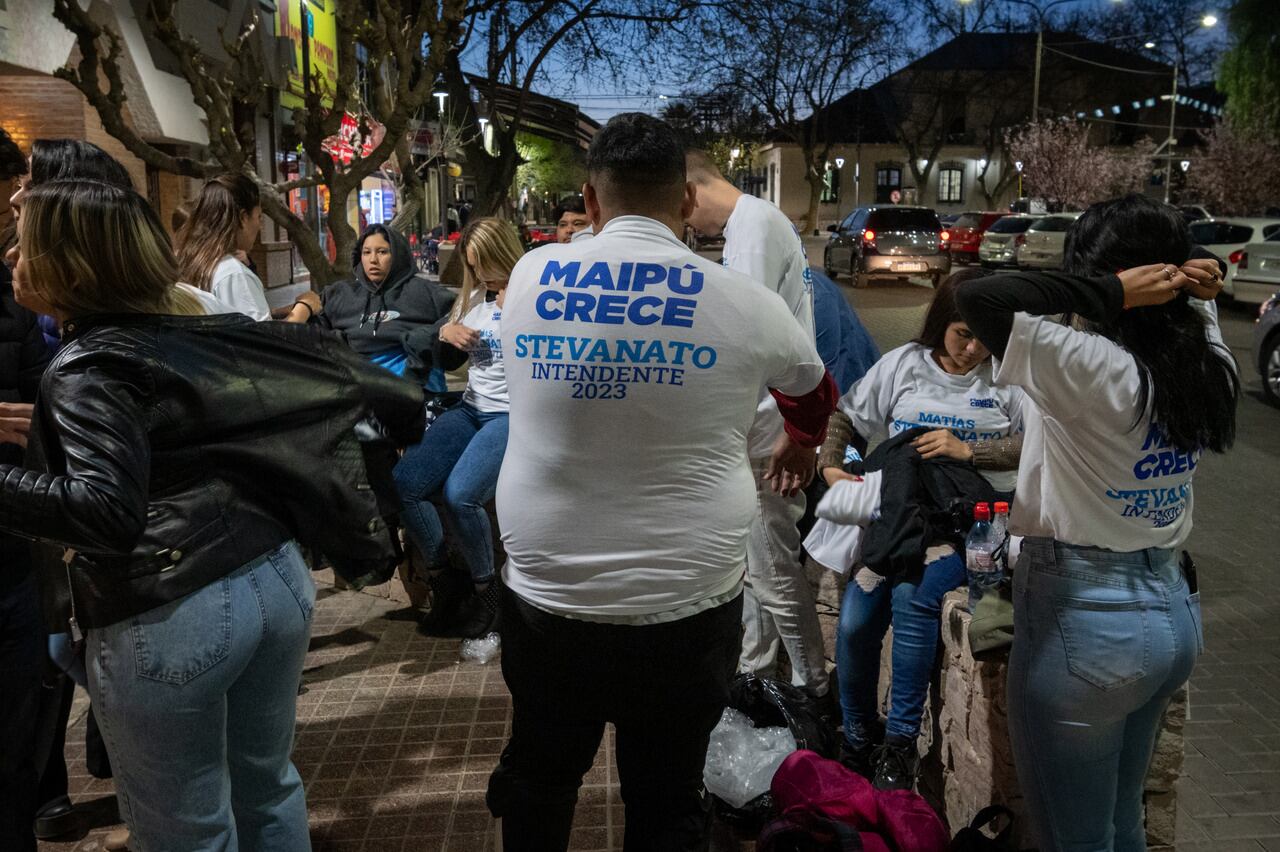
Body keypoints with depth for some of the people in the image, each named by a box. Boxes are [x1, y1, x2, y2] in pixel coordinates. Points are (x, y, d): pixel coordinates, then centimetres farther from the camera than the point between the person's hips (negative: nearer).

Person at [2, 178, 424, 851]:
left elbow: (106, 511, -26)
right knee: (268, 790, 24)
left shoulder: (86, 368, -13)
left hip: (165, 623, -7)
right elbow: (320, 358, 14)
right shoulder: (196, 328, 7)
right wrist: (400, 403, 28)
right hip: (276, 580, 7)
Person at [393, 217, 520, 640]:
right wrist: (445, 333, 4)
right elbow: (448, 361, 26)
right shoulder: (473, 297, 17)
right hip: (471, 409, 7)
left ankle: (484, 588, -2)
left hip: (514, 415, -7)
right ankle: (444, 581, 7)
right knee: (402, 485, -13)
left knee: (459, 494, -29)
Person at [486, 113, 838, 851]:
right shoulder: (742, 303, -6)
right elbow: (815, 391, 15)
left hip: (547, 597, 2)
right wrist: (800, 448, 37)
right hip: (687, 605, -1)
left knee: (538, 781, 24)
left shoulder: (529, 279, -4)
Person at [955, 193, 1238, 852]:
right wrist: (1195, 286, -1)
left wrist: (1112, 294, -23)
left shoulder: (1094, 370, -23)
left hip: (1085, 623, -7)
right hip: (1174, 608, 8)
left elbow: (978, 298, -31)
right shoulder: (1209, 370, 0)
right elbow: (1194, 297, 21)